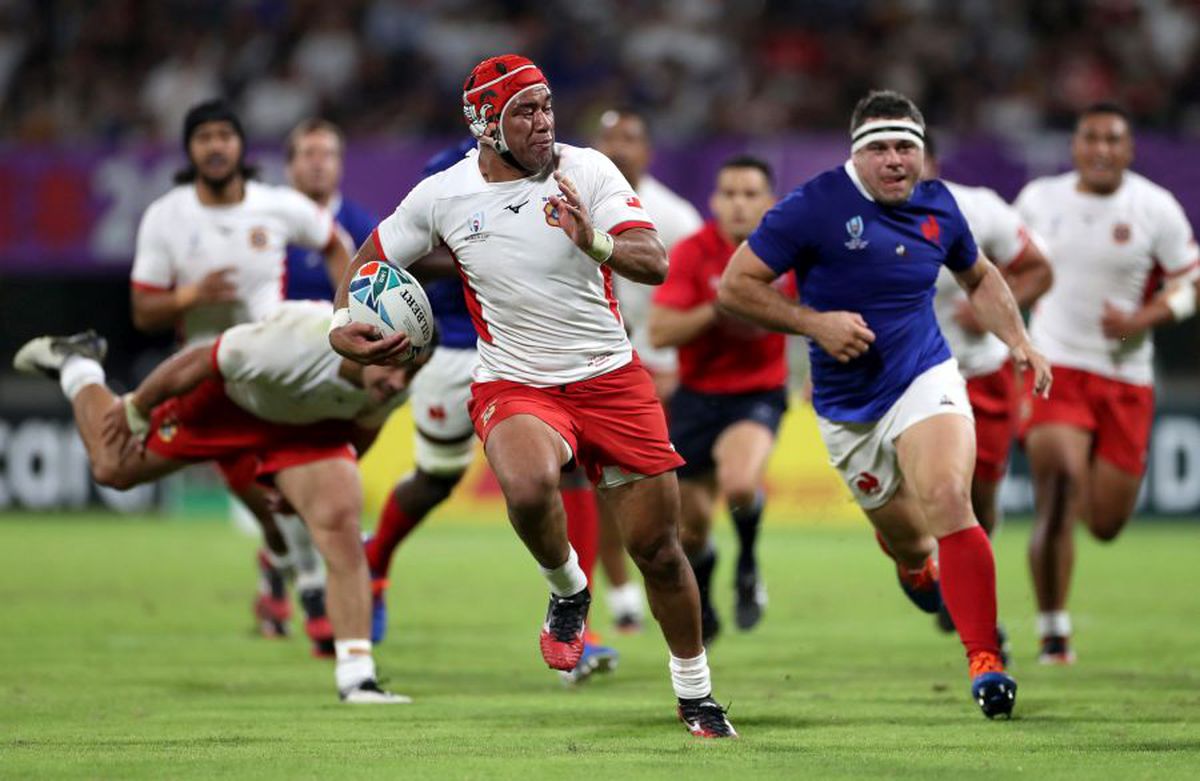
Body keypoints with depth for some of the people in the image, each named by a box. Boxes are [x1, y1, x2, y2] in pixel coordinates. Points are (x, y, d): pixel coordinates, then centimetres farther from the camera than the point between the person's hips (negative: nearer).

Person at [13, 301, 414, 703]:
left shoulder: (396, 384, -29)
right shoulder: (298, 341, -46)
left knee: (340, 523, -19)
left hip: (305, 426, 3)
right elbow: (199, 360, -28)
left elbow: (363, 426, -2)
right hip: (225, 399, -3)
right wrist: (136, 408, -12)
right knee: (114, 468, 14)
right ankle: (75, 363, 44)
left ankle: (357, 679, -15)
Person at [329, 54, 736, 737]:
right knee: (529, 486, -35)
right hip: (515, 386, -1)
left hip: (611, 378, 1)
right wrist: (344, 328, -7)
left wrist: (595, 243, -37)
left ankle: (697, 695, 26)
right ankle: (568, 591, -2)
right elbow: (369, 262, 12)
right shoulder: (442, 196, -3)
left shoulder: (587, 170, -8)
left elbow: (654, 263, -17)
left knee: (659, 549, 4)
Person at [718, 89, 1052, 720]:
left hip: (925, 380, 1)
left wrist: (1017, 340, 8)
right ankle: (918, 573, 51)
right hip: (847, 407, -1)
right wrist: (815, 323, -19)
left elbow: (978, 278, 22)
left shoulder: (937, 206, 2)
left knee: (947, 501, -26)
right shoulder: (815, 207, -13)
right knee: (907, 541, 9)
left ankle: (984, 662, -24)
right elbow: (735, 286, -10)